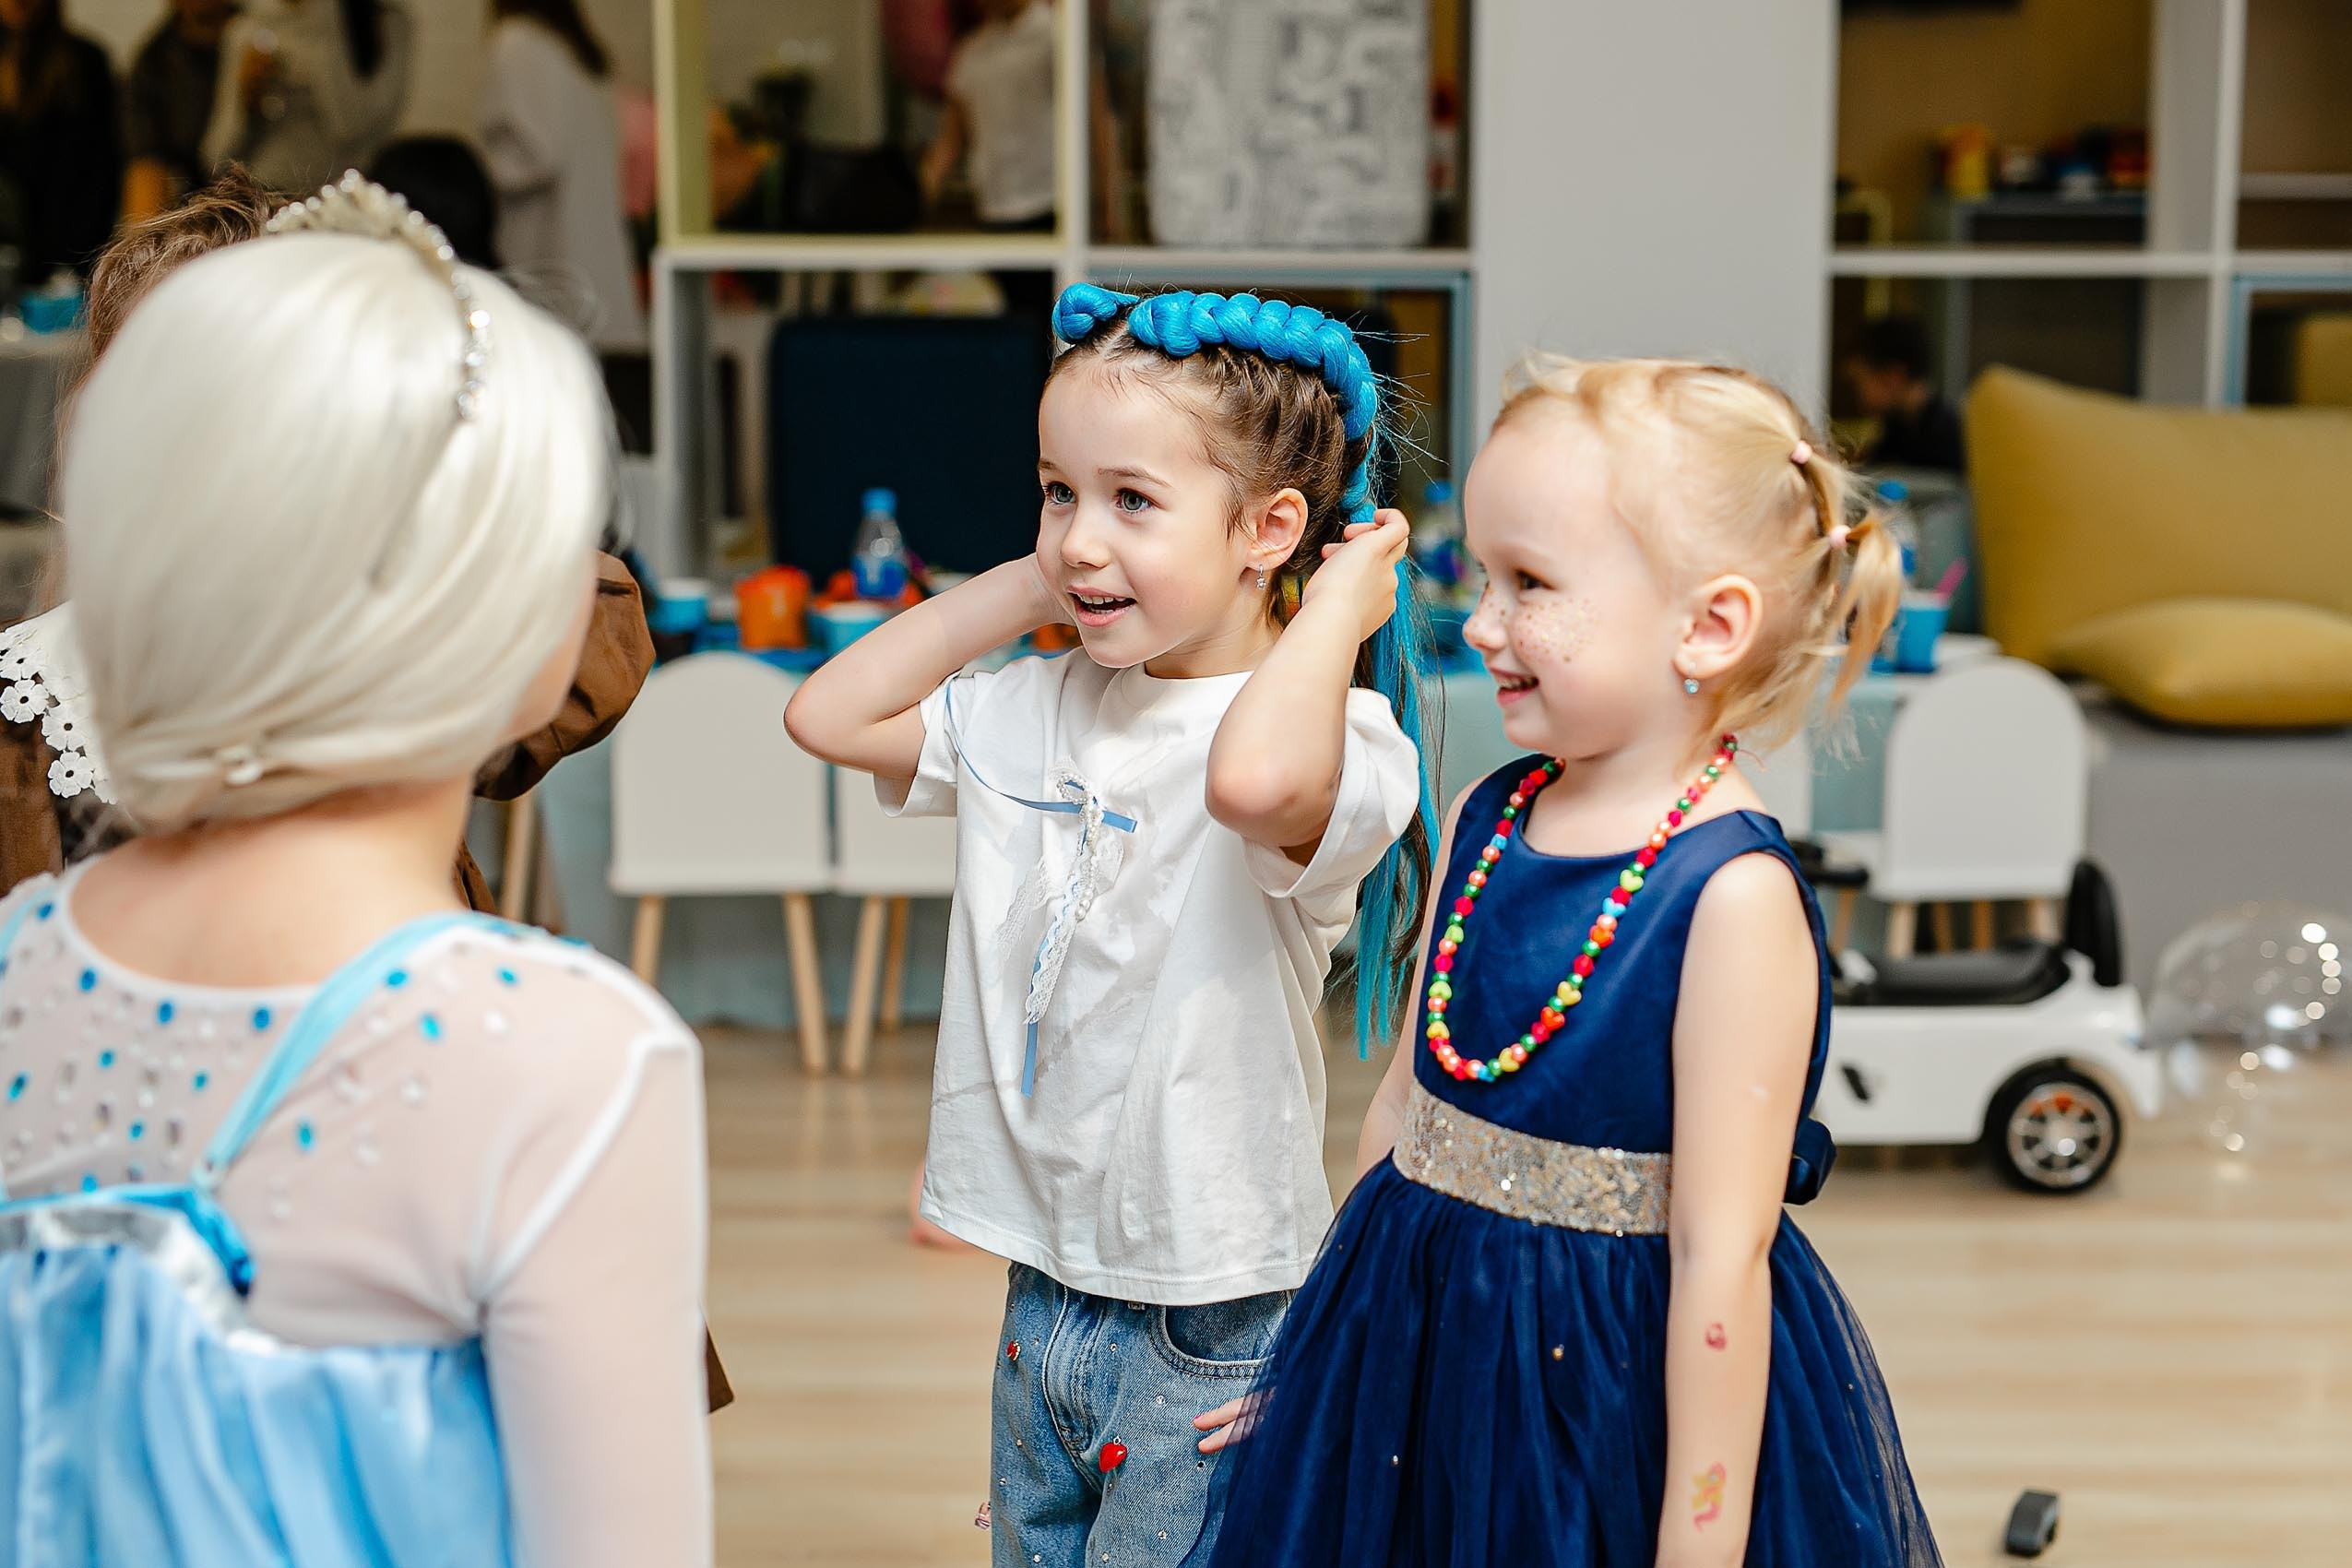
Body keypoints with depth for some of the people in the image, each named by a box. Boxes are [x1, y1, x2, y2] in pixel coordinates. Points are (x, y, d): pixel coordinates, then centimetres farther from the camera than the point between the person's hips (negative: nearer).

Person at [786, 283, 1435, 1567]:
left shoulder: (1331, 733, -18)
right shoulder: (1040, 712, 5)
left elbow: (1254, 777, -42)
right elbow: (829, 715, 10)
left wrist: (1344, 598, -25)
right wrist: (1022, 585, 5)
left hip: (1213, 1329, -7)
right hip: (1043, 1294, 7)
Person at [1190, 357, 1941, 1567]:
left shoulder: (1733, 894, -20)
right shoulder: (1482, 821, 2)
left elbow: (1718, 1253, -21)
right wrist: (1326, 1341, 18)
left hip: (1630, 1388, -6)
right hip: (1420, 1347, 7)